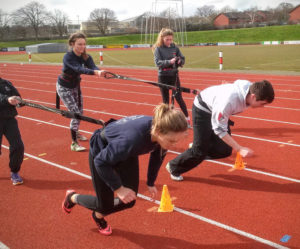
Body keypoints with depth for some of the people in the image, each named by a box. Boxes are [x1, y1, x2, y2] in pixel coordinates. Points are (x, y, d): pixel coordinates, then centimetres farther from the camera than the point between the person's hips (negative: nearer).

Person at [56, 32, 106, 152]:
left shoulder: (85, 56, -15)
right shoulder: (68, 57, -31)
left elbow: (92, 66, -34)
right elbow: (79, 69, -48)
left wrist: (99, 71, -58)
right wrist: (94, 72, -64)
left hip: (75, 86, 6)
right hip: (64, 87, -6)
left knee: (80, 111, 16)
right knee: (75, 113, -13)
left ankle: (75, 132, 43)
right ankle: (74, 143, -4)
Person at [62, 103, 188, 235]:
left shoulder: (163, 134, -26)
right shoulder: (132, 139, -46)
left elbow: (157, 156, 0)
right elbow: (101, 162, -30)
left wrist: (151, 183, 9)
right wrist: (119, 188, -25)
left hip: (127, 152, 6)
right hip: (101, 152, -6)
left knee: (129, 201, 7)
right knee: (105, 205, 4)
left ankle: (98, 216, 37)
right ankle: (72, 197, 35)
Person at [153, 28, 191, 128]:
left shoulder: (175, 48, 2)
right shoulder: (158, 49, -5)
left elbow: (183, 59, 4)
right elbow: (158, 62, -15)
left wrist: (180, 61, -20)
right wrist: (169, 62, -30)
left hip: (174, 75, 1)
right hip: (163, 77, -1)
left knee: (178, 97, -4)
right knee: (165, 99, 9)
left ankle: (187, 119, 5)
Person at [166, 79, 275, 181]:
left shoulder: (251, 89, -21)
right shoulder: (228, 101, -42)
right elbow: (219, 129, -32)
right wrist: (240, 149, -34)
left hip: (217, 111, 7)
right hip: (203, 109, -7)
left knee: (225, 150, 2)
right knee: (200, 149, -5)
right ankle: (174, 167, 19)